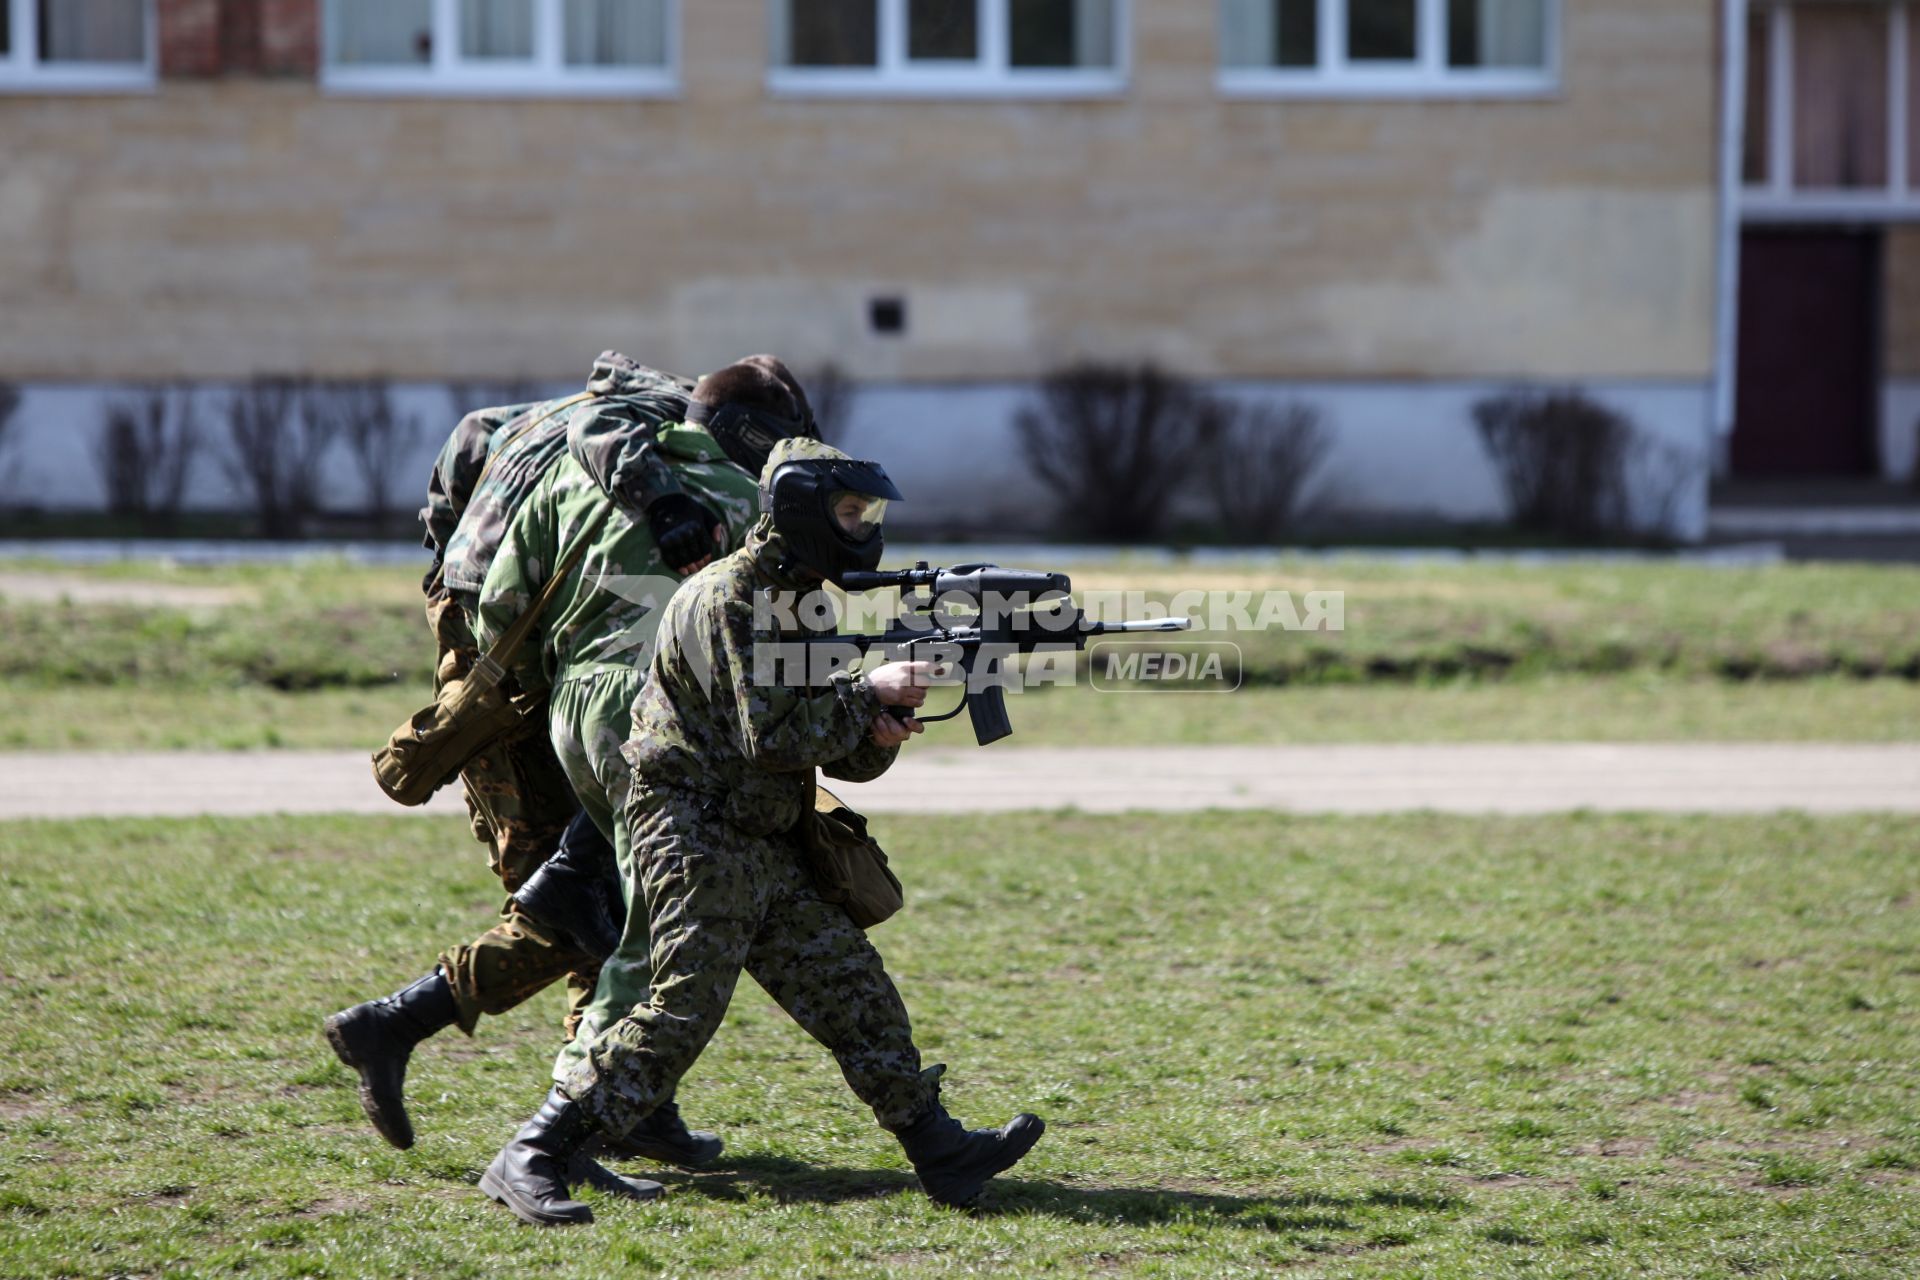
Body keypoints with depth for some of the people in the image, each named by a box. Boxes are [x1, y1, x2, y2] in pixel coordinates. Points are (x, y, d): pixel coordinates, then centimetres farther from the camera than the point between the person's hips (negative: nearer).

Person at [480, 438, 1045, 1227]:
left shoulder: (805, 605, 15)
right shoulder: (727, 601, -15)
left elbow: (846, 761, 16)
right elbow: (770, 736, -24)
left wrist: (881, 732, -6)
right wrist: (869, 690, -16)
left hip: (765, 851, 9)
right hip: (693, 841, -9)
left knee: (853, 991, 6)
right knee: (682, 1009, -16)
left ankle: (941, 1153, 11)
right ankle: (531, 1162, -14)